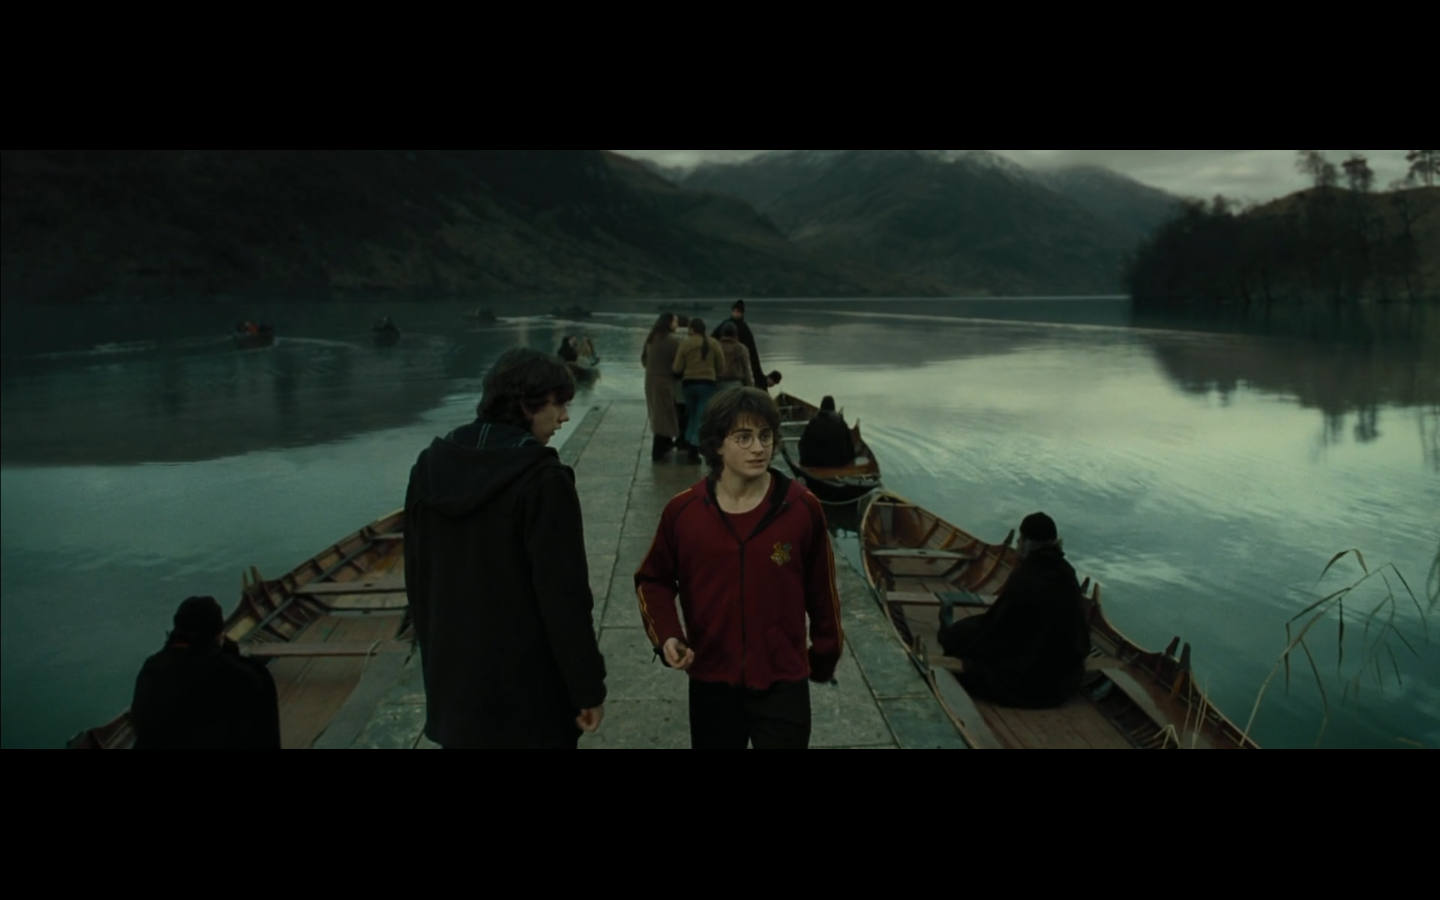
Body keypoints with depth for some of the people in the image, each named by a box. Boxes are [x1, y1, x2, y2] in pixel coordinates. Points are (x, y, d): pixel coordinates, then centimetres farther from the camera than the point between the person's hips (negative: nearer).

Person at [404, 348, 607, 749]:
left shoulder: (430, 466, 2)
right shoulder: (543, 480, -19)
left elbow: (416, 576, 10)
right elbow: (564, 596, -18)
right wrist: (588, 687, -9)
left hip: (453, 676, 6)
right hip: (527, 687, -6)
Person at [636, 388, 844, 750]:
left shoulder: (802, 508, -10)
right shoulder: (683, 511, -8)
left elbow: (821, 590, 2)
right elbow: (653, 581, 6)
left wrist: (825, 656, 12)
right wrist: (666, 635, -11)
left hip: (783, 682, -1)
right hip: (711, 682, 2)